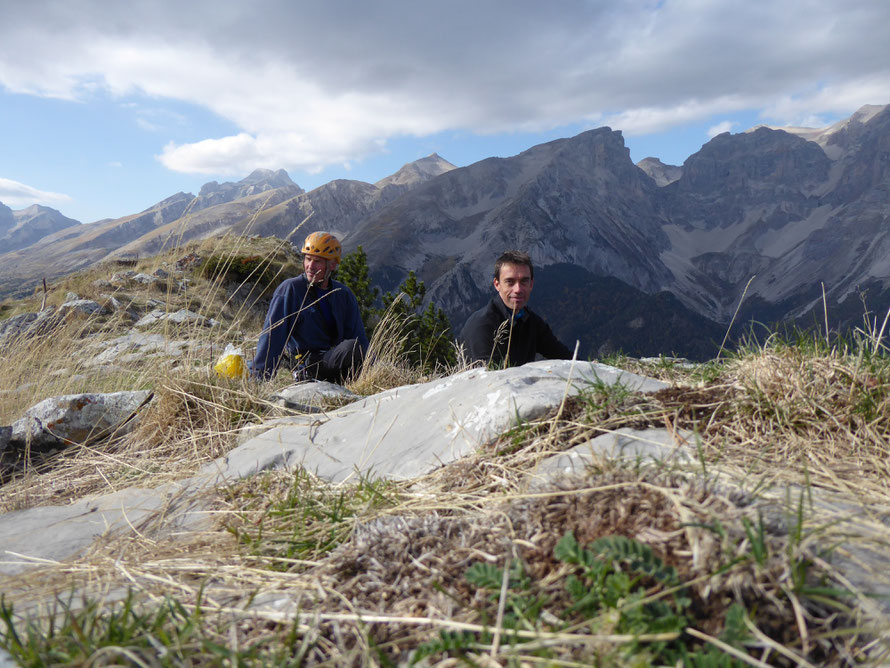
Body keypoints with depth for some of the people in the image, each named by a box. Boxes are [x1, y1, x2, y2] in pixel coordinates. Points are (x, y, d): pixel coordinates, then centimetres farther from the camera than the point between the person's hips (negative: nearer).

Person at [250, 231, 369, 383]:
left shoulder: (344, 295, 12)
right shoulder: (290, 289, 0)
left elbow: (360, 339, 14)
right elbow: (272, 334, -3)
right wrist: (259, 378, -8)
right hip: (306, 365, -6)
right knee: (351, 347, -32)